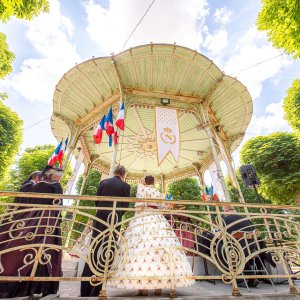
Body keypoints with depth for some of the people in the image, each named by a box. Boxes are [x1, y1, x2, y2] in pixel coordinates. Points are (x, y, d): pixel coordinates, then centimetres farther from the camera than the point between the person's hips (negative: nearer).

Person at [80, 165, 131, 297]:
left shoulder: (104, 182, 4)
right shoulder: (125, 185, -4)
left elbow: (96, 201, 5)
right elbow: (125, 206, -3)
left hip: (100, 217, 3)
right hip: (114, 218, -3)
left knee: (95, 249, 12)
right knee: (106, 251, 7)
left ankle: (85, 288, 22)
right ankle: (96, 289, 17)